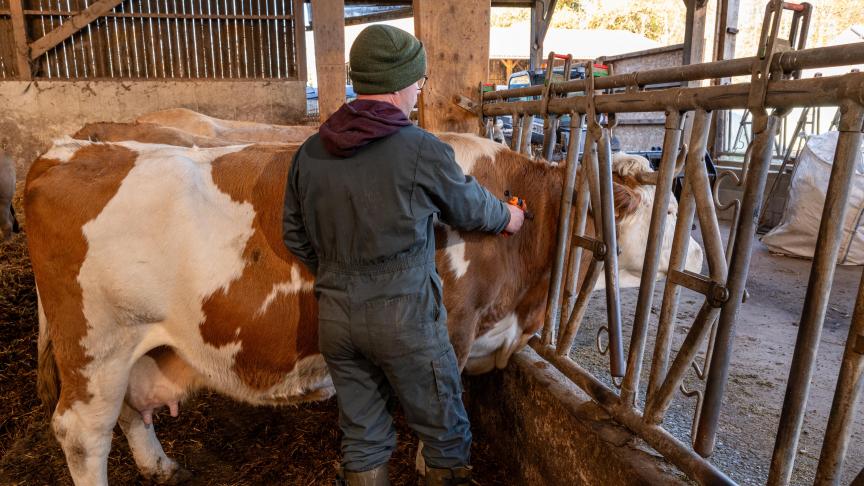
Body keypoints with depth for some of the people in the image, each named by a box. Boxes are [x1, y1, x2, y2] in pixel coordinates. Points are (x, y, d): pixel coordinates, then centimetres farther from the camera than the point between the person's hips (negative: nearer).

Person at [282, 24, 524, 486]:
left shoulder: (309, 153, 2)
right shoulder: (421, 150, -12)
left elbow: (295, 236, 11)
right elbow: (470, 207, 4)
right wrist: (507, 217, 25)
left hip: (335, 315, 5)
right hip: (404, 315, -5)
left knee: (362, 438, 20)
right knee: (445, 430, 17)